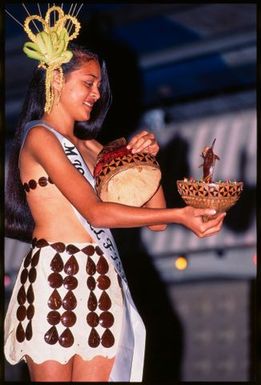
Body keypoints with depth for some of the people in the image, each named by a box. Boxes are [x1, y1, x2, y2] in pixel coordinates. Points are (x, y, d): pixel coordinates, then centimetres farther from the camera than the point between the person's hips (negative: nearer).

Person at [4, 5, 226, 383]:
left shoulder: (90, 147, 22)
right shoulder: (39, 136, -2)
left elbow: (153, 216, 19)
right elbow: (96, 212, -14)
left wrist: (147, 159, 4)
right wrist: (179, 215, -18)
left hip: (101, 280, 7)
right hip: (56, 275, -7)